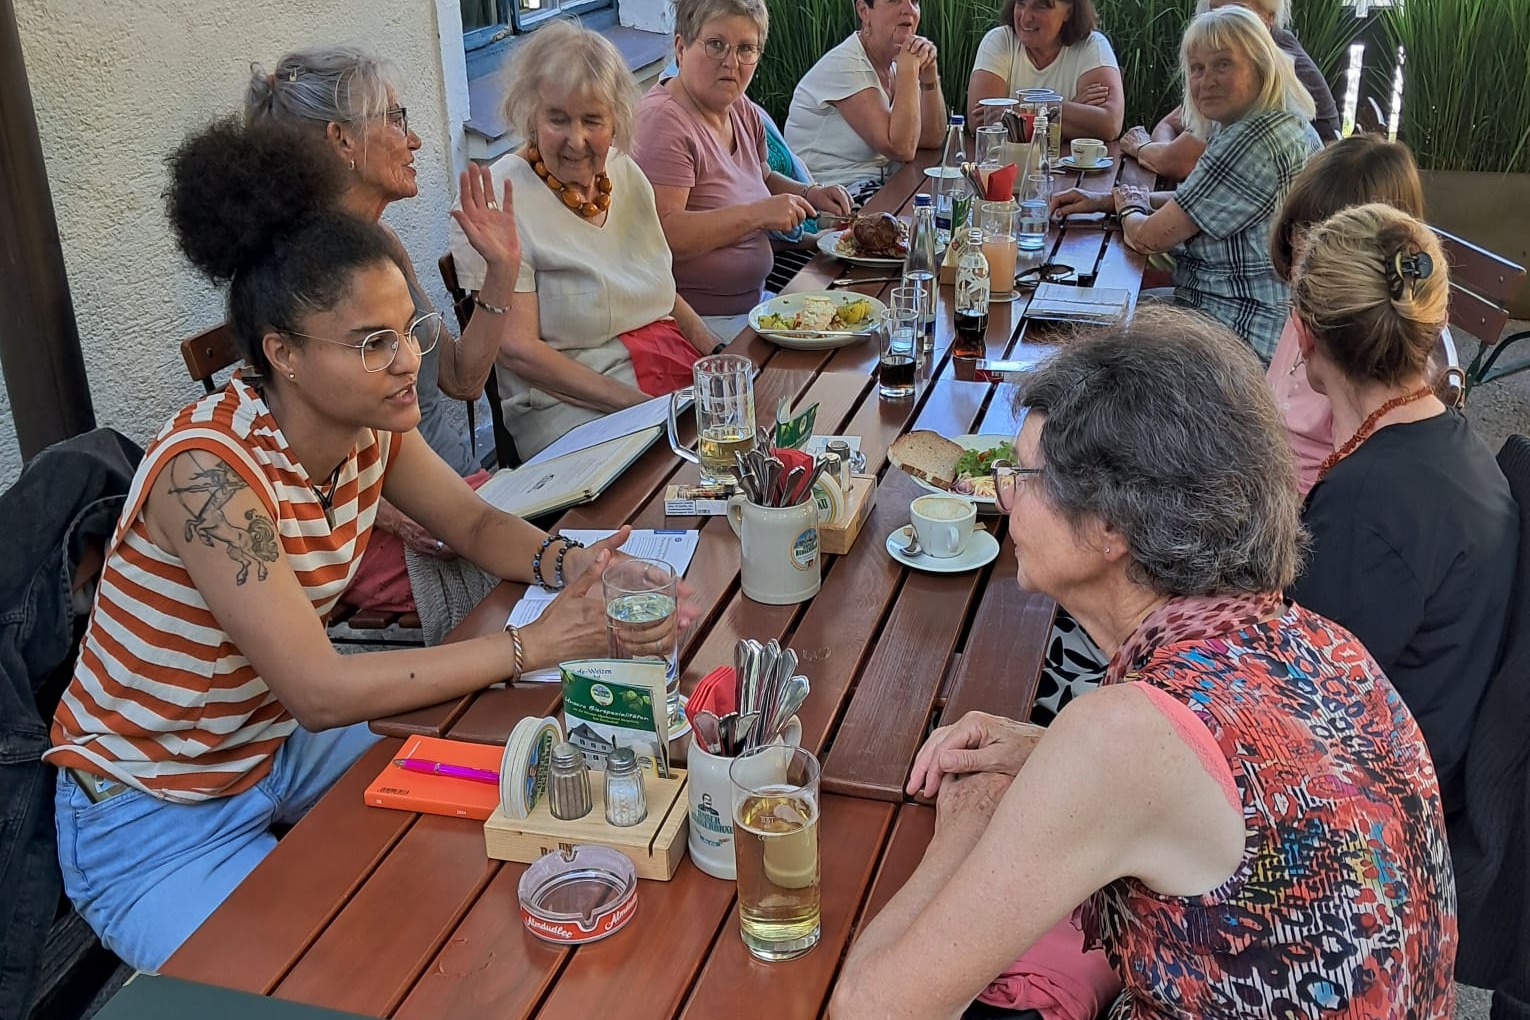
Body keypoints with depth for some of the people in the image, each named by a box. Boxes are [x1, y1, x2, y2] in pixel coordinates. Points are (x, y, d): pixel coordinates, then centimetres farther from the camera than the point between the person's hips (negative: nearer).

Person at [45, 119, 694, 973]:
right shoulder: (211, 471, -32)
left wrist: (567, 563, -18)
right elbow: (320, 691, -32)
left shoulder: (369, 426, -9)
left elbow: (479, 525, 5)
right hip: (154, 818, -7)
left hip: (280, 744, 7)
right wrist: (535, 644, -31)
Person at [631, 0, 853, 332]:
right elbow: (662, 235, -28)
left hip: (751, 302, 9)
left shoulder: (744, 111, 11)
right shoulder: (665, 121, -18)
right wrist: (757, 214, -27)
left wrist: (810, 194, 10)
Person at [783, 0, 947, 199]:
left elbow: (931, 139, 3)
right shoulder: (844, 64, -16)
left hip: (880, 182, 8)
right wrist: (909, 67, -19)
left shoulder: (894, 63, 9)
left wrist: (929, 71, -6)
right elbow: (901, 149, -24)